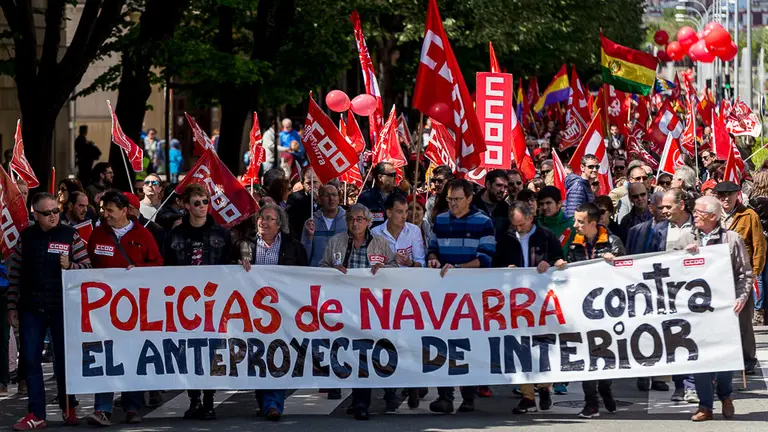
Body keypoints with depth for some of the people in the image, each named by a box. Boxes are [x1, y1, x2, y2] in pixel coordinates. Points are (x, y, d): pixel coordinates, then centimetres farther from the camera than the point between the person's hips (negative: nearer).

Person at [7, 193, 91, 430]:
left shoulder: (70, 235, 0)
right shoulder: (26, 237, 5)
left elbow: (87, 266, 0)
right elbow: (15, 273, 7)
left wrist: (70, 266, -20)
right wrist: (12, 306, 4)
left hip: (62, 307, -2)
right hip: (32, 308, 2)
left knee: (64, 358, 5)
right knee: (31, 359, 0)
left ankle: (68, 409, 19)